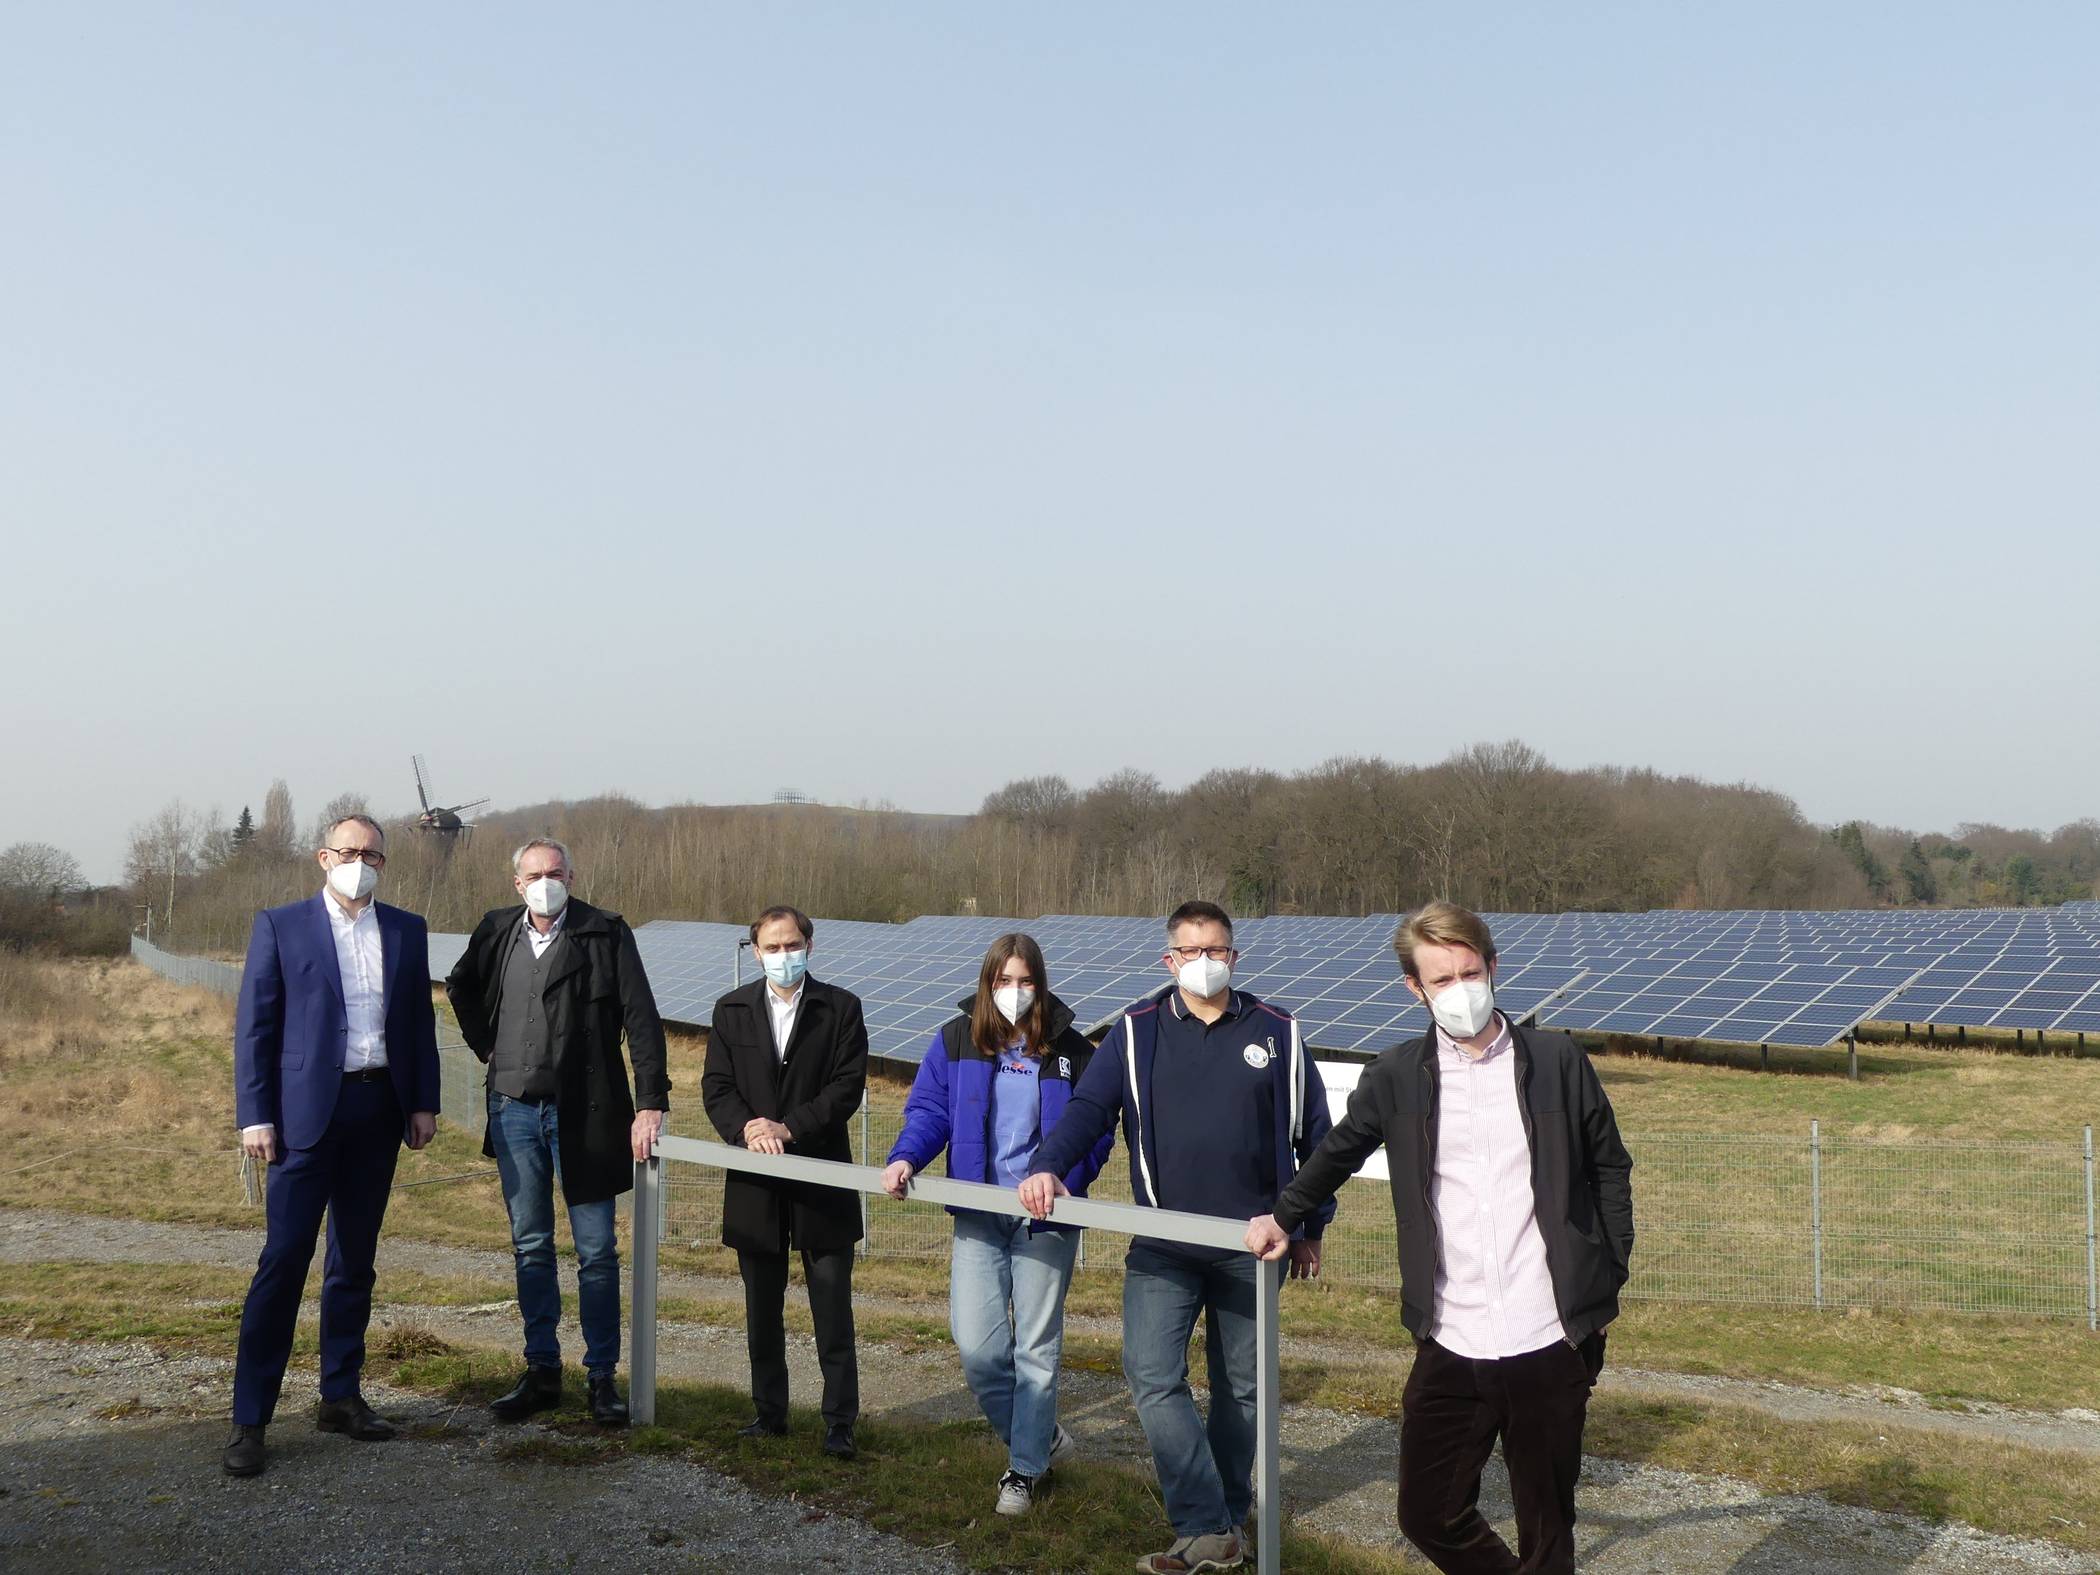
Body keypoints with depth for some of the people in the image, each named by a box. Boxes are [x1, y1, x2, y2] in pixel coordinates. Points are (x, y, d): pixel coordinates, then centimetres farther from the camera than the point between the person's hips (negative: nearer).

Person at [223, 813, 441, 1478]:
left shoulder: (406, 930, 10)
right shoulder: (281, 926, 0)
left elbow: (420, 1020, 12)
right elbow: (254, 1025, -2)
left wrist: (423, 1101, 5)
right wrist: (255, 1115, -8)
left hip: (379, 1110, 4)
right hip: (308, 1111, -4)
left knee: (355, 1260, 11)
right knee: (283, 1260, -6)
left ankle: (341, 1397, 21)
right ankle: (250, 1418, -1)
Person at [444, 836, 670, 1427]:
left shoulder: (606, 934, -6)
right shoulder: (497, 931, 6)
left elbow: (641, 1018, -10)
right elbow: (460, 987, 25)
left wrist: (652, 1101, -17)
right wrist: (487, 1045, 12)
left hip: (583, 1110, -4)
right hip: (514, 1109, 4)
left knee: (597, 1250, 1)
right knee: (531, 1246, 11)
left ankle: (602, 1376, 10)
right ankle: (542, 1371, 21)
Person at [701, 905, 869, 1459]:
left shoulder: (841, 1008, 0)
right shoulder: (732, 1010, 8)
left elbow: (848, 1085, -8)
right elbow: (716, 1086, 2)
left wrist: (789, 1127, -17)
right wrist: (746, 1127, -17)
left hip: (822, 1177, -3)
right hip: (756, 1183, 3)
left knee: (833, 1313, 0)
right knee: (762, 1309, 12)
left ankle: (841, 1423, 6)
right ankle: (769, 1412, 24)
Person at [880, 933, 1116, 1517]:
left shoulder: (1070, 1049, -2)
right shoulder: (954, 1040, 1)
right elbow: (928, 1109, 1)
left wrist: (1066, 1179, -16)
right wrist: (906, 1157, -18)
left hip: (1045, 1217, -1)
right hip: (978, 1216, 1)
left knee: (1035, 1345, 7)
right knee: (976, 1343, -5)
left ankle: (1024, 1469, 23)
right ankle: (1041, 1439, 20)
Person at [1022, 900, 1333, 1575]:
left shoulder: (1276, 1033, 4)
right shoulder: (1136, 1031, 3)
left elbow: (1314, 1134, 10)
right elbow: (1088, 1107, -5)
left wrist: (1310, 1227, 12)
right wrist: (1048, 1166, -23)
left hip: (1251, 1244, 1)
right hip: (1162, 1243, 0)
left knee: (1241, 1385, 11)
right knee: (1152, 1376, -13)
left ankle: (1228, 1516, 28)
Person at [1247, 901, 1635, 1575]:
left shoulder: (1557, 1061, 1)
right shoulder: (1397, 1077, 3)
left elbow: (1609, 1169, 10)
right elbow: (1338, 1153, 21)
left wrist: (1609, 1277, 6)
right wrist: (1283, 1216, 20)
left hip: (1551, 1343, -1)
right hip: (1450, 1349, 2)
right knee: (1429, 1516, 5)